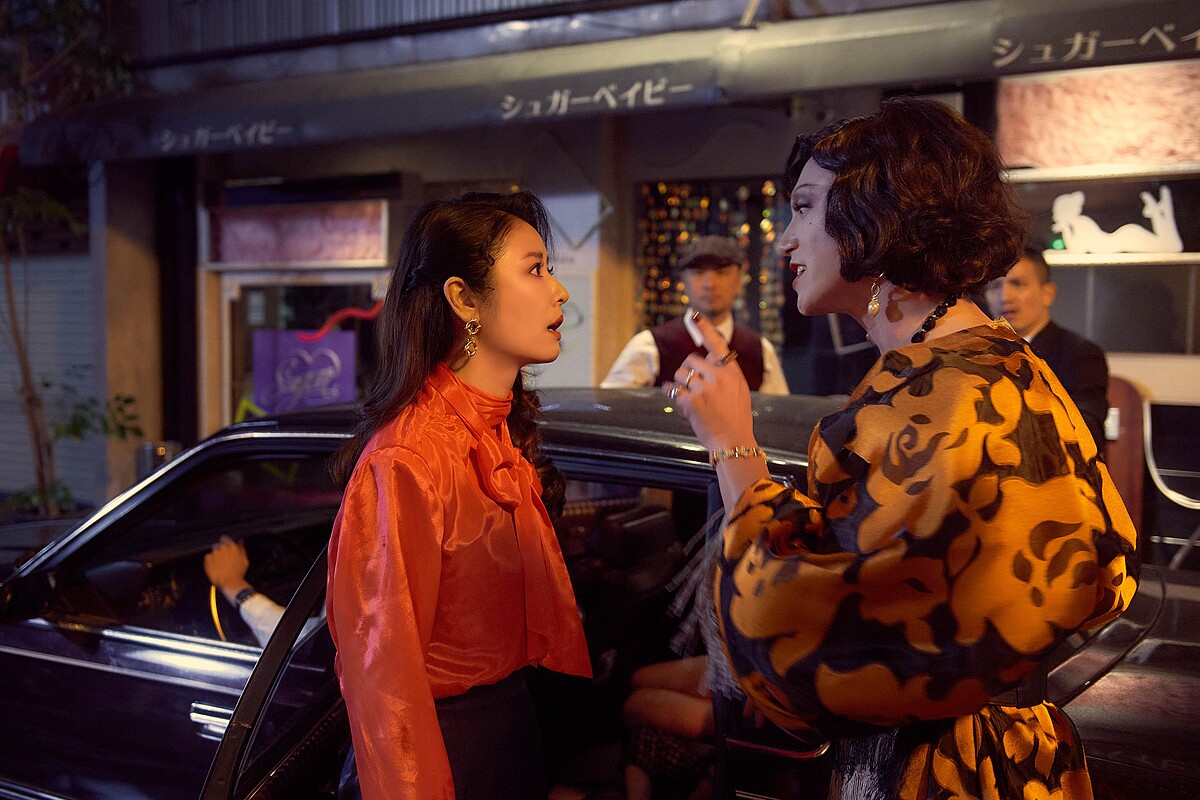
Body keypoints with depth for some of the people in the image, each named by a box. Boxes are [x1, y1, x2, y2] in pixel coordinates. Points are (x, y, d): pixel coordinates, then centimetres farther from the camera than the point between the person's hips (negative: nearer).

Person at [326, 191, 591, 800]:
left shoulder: (503, 437, 3)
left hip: (516, 723, 8)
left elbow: (541, 606, 7)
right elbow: (384, 674, -21)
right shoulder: (409, 461, -24)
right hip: (449, 744, -8)